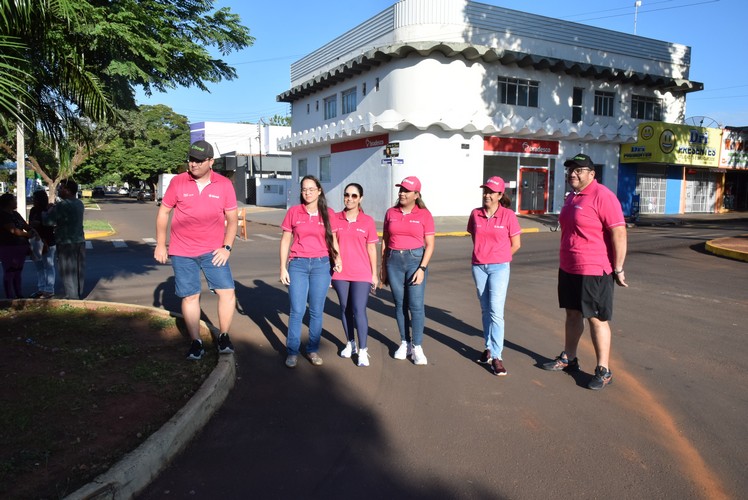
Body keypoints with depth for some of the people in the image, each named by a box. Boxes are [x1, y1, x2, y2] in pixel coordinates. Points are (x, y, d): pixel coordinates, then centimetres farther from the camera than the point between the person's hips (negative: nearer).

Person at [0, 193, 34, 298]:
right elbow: (13, 230, -19)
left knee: (18, 273, 14)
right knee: (9, 273, -4)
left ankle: (18, 295, 22)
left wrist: (32, 230, -2)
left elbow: (25, 225, 17)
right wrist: (27, 234, -11)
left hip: (20, 247, 9)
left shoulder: (15, 214, 16)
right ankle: (10, 297, -1)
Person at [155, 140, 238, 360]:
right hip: (182, 252, 0)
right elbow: (163, 212, 6)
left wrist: (226, 247, -7)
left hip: (213, 251, 0)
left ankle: (224, 337, 13)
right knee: (190, 296, 5)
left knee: (227, 293, -6)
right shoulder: (178, 182, -2)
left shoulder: (224, 185, -2)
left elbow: (232, 219, 2)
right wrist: (160, 244, 2)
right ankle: (196, 343, 18)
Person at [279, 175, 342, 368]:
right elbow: (285, 240, 5)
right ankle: (292, 351, 13)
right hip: (298, 264, 0)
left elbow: (333, 238, 9)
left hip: (321, 265, 1)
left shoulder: (328, 213, 2)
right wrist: (283, 267, 1)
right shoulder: (293, 211, 1)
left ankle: (313, 349, 21)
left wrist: (337, 259, -9)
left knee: (317, 311, 7)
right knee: (297, 310, 0)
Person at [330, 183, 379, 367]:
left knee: (359, 310, -7)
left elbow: (371, 249, 2)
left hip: (361, 274, -2)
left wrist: (374, 274, 3)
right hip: (340, 273, 2)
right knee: (345, 308, 12)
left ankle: (363, 350, 3)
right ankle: (350, 343, 29)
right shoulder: (335, 219, 2)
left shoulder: (367, 221, -2)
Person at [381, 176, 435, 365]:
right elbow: (385, 241, 10)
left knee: (416, 305, -4)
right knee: (400, 304, 9)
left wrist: (422, 268, -11)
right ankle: (404, 343, 21)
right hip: (394, 261, 3)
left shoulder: (424, 214, -2)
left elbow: (430, 245, -2)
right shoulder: (391, 212, 6)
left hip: (415, 259, -3)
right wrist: (383, 268, 9)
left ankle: (417, 347, 7)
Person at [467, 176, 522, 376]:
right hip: (478, 267, 4)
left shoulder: (508, 215, -7)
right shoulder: (475, 214, 3)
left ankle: (496, 356, -5)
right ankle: (489, 347, 26)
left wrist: (498, 258, 7)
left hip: (499, 268, -4)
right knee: (485, 310, 13)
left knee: (496, 311, -9)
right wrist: (483, 254, 11)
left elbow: (515, 244, 0)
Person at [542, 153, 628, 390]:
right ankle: (569, 358, 32)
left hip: (594, 271, -8)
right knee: (572, 313, 18)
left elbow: (619, 233, -19)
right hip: (568, 268, 8)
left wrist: (618, 269, -18)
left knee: (597, 318, 0)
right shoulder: (572, 196, 12)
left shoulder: (602, 196, -16)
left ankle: (603, 371, 12)